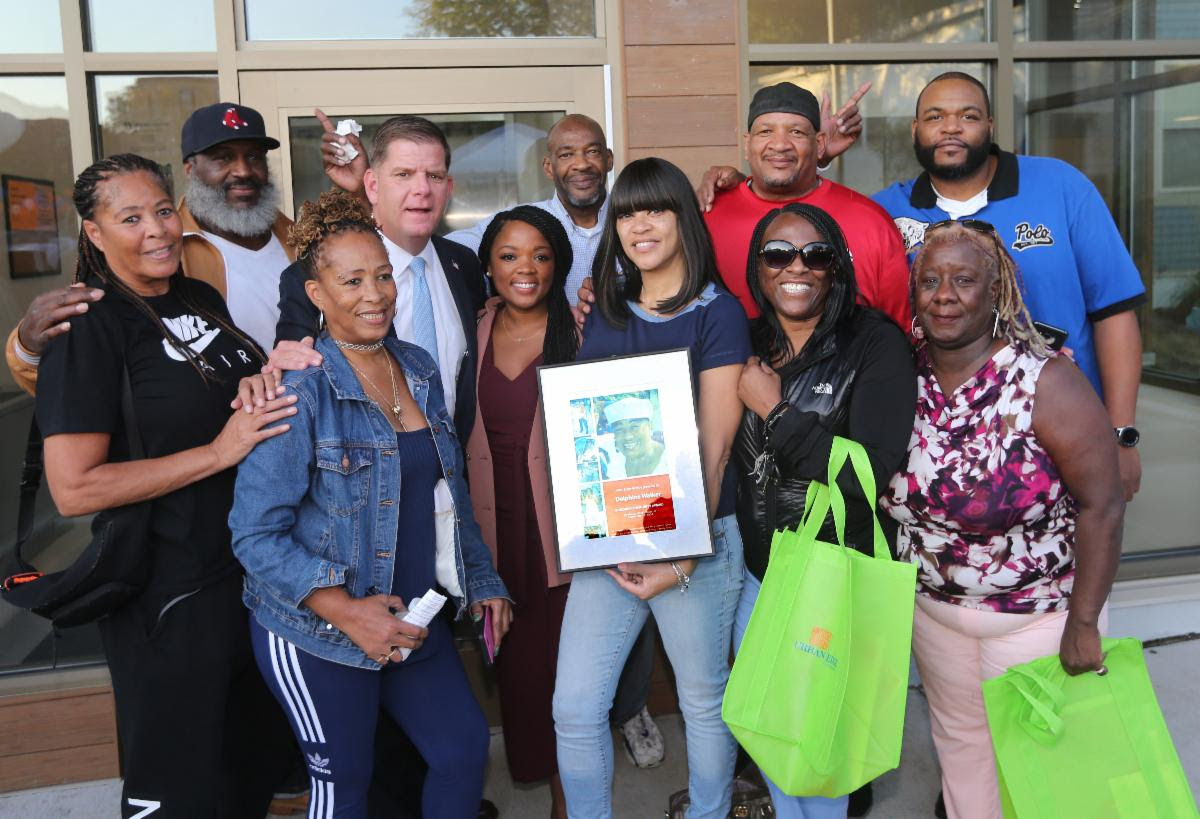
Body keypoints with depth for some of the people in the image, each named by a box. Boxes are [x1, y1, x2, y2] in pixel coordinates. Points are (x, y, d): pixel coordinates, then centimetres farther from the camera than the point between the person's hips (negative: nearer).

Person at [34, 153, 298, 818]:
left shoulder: (203, 301, 7)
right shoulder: (88, 327, -15)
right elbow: (74, 488, -22)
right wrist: (219, 452, -23)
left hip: (252, 569, 7)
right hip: (169, 594, -7)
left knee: (258, 760, 23)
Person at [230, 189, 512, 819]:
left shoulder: (420, 370, 4)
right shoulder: (298, 389, -16)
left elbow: (451, 492, 14)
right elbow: (255, 533, -18)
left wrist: (482, 582, 13)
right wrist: (344, 610, -25)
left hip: (415, 620, 6)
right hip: (317, 634, -6)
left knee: (466, 749, 10)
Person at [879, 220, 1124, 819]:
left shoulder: (1044, 381, -21)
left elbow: (1101, 505, -19)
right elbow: (891, 493, 2)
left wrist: (1083, 625, -17)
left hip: (1037, 617, -4)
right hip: (933, 611, 4)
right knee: (959, 745, 22)